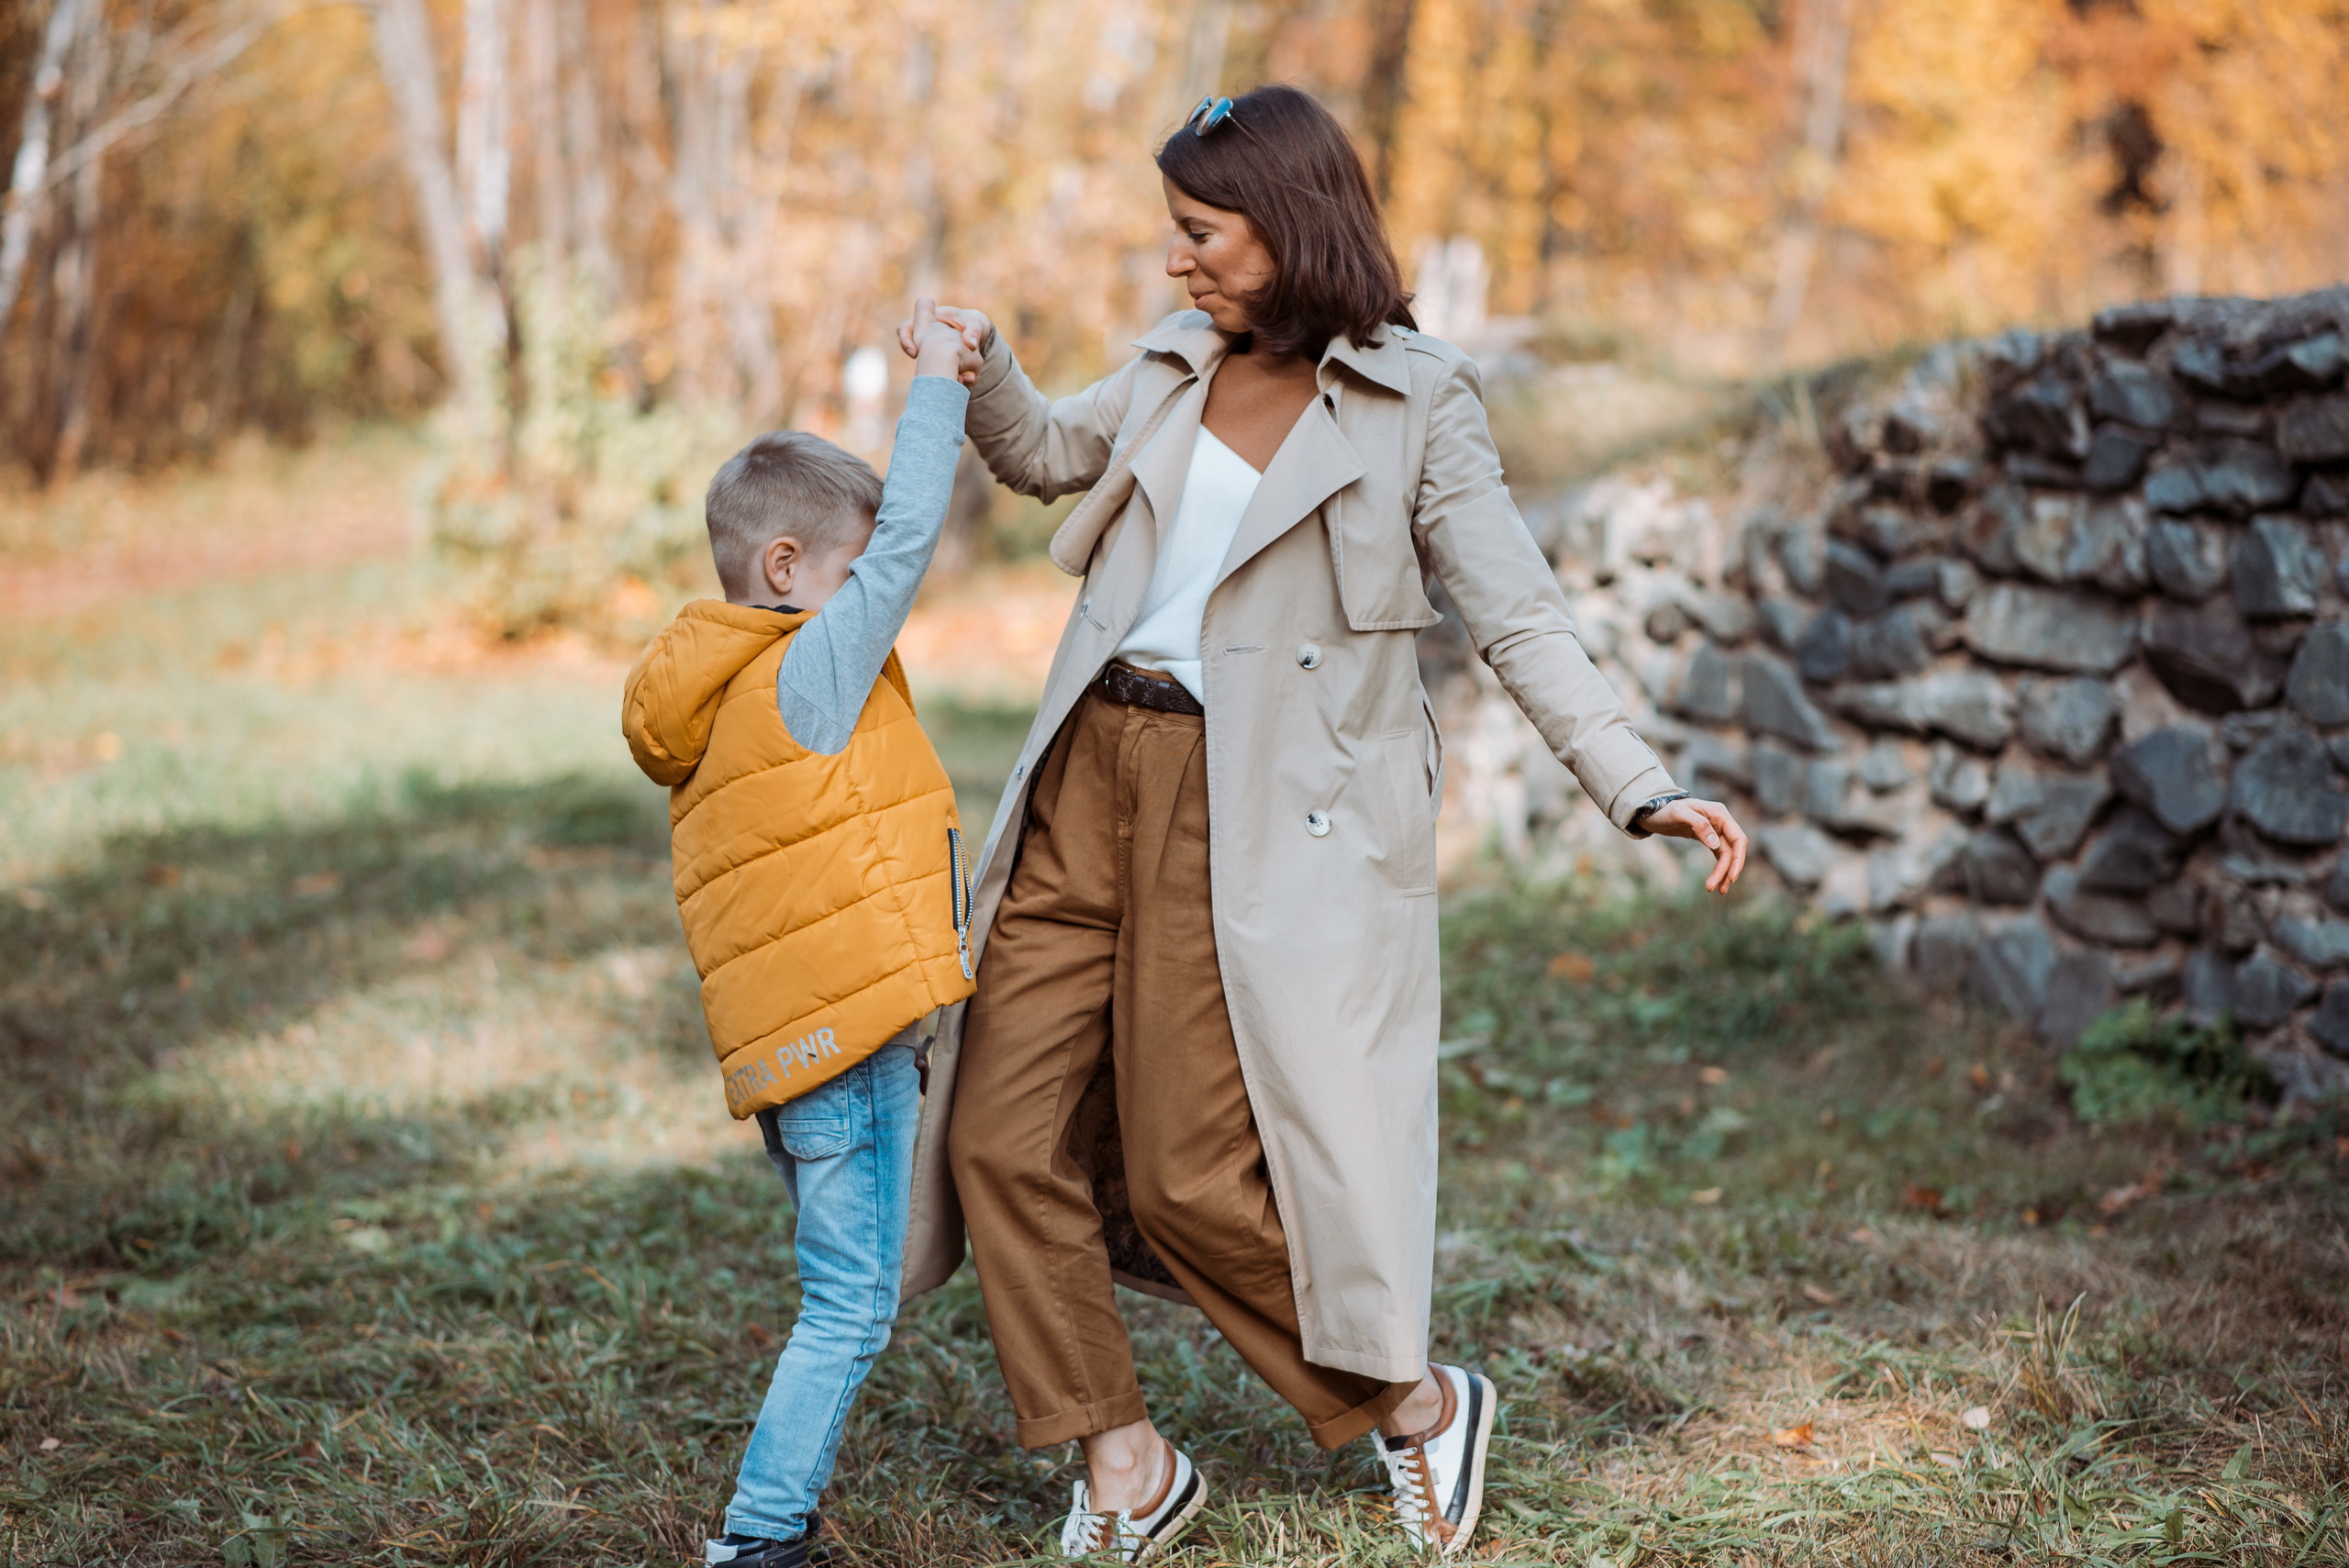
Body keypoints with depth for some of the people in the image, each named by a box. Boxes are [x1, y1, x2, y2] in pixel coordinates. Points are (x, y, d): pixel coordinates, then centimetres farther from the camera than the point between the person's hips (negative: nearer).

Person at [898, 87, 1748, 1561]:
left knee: (1192, 1178, -6)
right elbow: (1047, 454, 32)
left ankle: (1416, 1402, 17)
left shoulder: (1415, 403, -4)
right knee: (1000, 1132, 2)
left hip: (1249, 814, -6)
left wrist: (1646, 788, -18)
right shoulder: (1180, 369, 13)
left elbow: (1522, 621, -7)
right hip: (1089, 777, 6)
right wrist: (981, 367, 11)